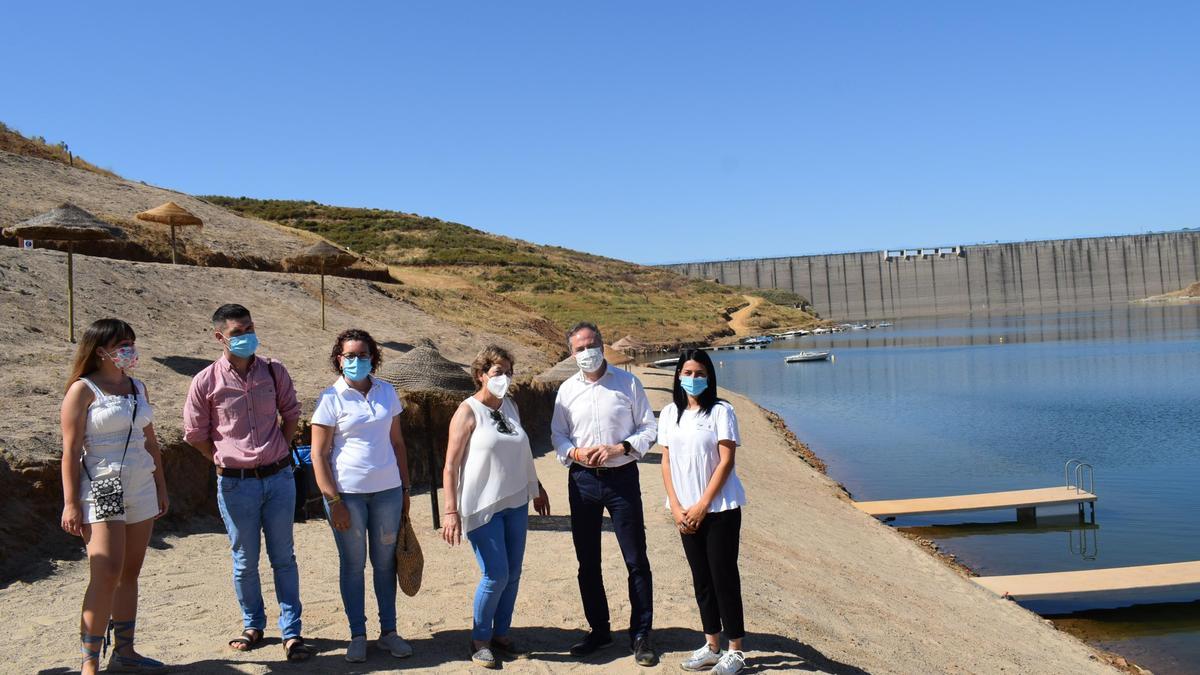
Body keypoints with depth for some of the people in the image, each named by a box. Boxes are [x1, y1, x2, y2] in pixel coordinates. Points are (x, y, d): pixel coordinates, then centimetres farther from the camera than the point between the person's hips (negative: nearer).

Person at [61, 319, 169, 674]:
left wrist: (161, 487, 17)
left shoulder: (138, 387, 13)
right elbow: (71, 449, -9)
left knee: (130, 573, 10)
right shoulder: (83, 389, -6)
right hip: (101, 491, -6)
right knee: (106, 575, -11)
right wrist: (71, 503, -13)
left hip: (140, 491, 6)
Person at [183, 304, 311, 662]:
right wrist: (224, 460, 5)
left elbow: (291, 414, 12)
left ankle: (291, 632, 14)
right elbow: (195, 434, 4)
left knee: (283, 558, 7)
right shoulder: (206, 382, -6)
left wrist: (276, 452, 8)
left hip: (279, 478, 1)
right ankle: (253, 625, 30)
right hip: (235, 484, -1)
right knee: (245, 561, 11)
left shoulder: (274, 371, 0)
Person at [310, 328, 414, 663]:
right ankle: (357, 635, 21)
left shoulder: (386, 392, 5)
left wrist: (405, 488, 9)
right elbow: (319, 455, -7)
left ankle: (388, 632, 23)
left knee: (385, 561, 11)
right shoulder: (331, 398, -7)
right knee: (353, 564, 8)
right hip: (347, 492, -3)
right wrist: (334, 502, -11)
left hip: (387, 489, 3)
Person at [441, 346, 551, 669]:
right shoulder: (468, 411, -10)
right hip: (483, 507, -6)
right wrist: (451, 512, -17)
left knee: (513, 574, 9)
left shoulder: (510, 406, 8)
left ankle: (501, 635, 25)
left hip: (515, 503, 6)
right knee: (496, 576, -6)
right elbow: (451, 465, -12)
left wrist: (536, 488, 22)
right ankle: (480, 640, 14)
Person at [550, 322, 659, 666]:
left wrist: (618, 448, -15)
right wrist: (576, 452, -11)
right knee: (588, 561, 10)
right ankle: (598, 630, 25)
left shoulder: (628, 382, -1)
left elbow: (649, 428, 0)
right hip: (582, 480, 3)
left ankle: (641, 635, 11)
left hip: (622, 478, -3)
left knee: (636, 560, -1)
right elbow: (557, 435, 10)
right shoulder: (567, 389, 7)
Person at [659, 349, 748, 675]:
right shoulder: (669, 413, 6)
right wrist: (676, 507, -4)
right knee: (701, 578, 11)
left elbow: (726, 462, -11)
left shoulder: (721, 411, -7)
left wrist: (702, 506, -13)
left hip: (720, 508, -4)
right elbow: (666, 462, 6)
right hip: (686, 510, 4)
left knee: (724, 576, 0)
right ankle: (711, 646, 22)